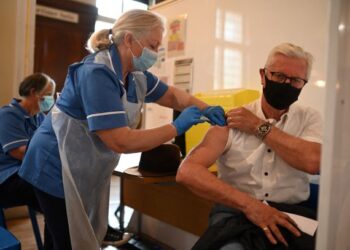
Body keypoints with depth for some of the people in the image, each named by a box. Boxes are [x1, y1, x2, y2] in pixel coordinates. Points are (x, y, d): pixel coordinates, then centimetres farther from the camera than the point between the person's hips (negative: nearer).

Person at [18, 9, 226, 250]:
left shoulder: (135, 74, -1)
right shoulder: (97, 73, -28)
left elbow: (173, 95, 8)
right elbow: (121, 141, -34)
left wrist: (206, 109, -11)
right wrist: (177, 127, -27)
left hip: (89, 172, 9)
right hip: (58, 171, -8)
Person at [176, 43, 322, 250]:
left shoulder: (309, 118, 5)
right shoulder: (231, 120, -2)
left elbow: (313, 162, -16)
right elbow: (187, 172, -15)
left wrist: (259, 127, -8)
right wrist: (249, 204, -23)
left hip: (291, 214, 3)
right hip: (235, 213, -3)